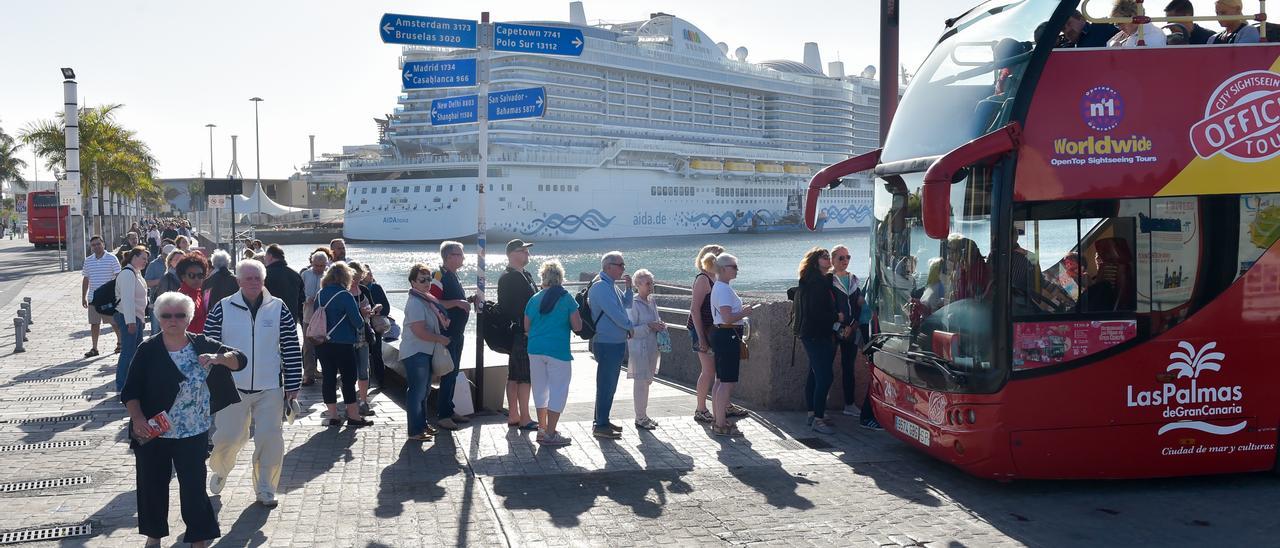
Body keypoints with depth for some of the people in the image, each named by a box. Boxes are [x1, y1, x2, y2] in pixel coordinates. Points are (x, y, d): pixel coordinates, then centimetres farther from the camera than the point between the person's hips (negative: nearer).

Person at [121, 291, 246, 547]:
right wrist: (137, 418, -21)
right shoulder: (148, 350, -4)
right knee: (153, 483, 12)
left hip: (193, 433, 0)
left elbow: (240, 360, -2)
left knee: (193, 484, 1)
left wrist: (218, 358, -22)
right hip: (153, 432, 1)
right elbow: (130, 391, -4)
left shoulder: (202, 345, -1)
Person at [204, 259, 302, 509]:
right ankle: (220, 471, 37)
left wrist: (292, 384, 0)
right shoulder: (223, 308, -1)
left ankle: (265, 490, 15)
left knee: (270, 438, -1)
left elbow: (292, 349, 2)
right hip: (232, 387, 0)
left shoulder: (278, 309, 0)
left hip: (270, 388, 1)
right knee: (228, 437, 5)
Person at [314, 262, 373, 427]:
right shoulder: (345, 296, -13)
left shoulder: (320, 295, 7)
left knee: (329, 378, 8)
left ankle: (333, 416, 11)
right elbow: (357, 321, -12)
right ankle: (353, 417, 5)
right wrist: (361, 324, 11)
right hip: (342, 344, -6)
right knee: (349, 378, 1)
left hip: (322, 344, 6)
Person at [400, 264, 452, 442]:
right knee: (416, 392, -5)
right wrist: (441, 339, -14)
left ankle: (422, 424, 31)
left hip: (425, 351, 10)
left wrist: (442, 320, 8)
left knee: (424, 390, 19)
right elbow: (420, 331, -25)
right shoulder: (415, 303, -19)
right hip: (415, 352, -10)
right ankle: (415, 432, 1)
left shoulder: (426, 299, 12)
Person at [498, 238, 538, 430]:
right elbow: (509, 308, -19)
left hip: (525, 334, 10)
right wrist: (526, 330, -21)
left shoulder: (524, 275, 17)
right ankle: (524, 419, -2)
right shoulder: (508, 278, -13)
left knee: (514, 376, 13)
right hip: (521, 334, -10)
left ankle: (513, 416, 20)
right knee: (525, 378, -6)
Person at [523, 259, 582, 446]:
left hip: (535, 349, 5)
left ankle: (542, 430, 23)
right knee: (558, 390, 2)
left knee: (540, 389, 16)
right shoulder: (566, 298, -6)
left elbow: (526, 328, 10)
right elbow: (577, 326, -7)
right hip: (558, 350, -4)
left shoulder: (534, 299, 4)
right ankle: (550, 434, 0)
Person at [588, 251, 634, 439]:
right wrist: (630, 327, -6)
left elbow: (626, 304, 25)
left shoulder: (610, 286, 15)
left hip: (616, 343, 10)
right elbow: (614, 314, -20)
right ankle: (600, 426, -1)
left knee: (610, 385, 16)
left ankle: (603, 421, 24)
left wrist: (628, 288, 9)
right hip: (607, 344, -10)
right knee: (605, 385, -5)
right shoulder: (600, 286, -16)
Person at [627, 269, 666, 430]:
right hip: (639, 348, -8)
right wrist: (649, 326, -21)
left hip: (652, 348, 8)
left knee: (647, 381, 14)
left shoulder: (651, 301, 11)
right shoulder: (633, 304, -12)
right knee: (640, 382, -3)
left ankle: (644, 416, 22)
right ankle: (640, 418, 4)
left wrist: (661, 325, 3)